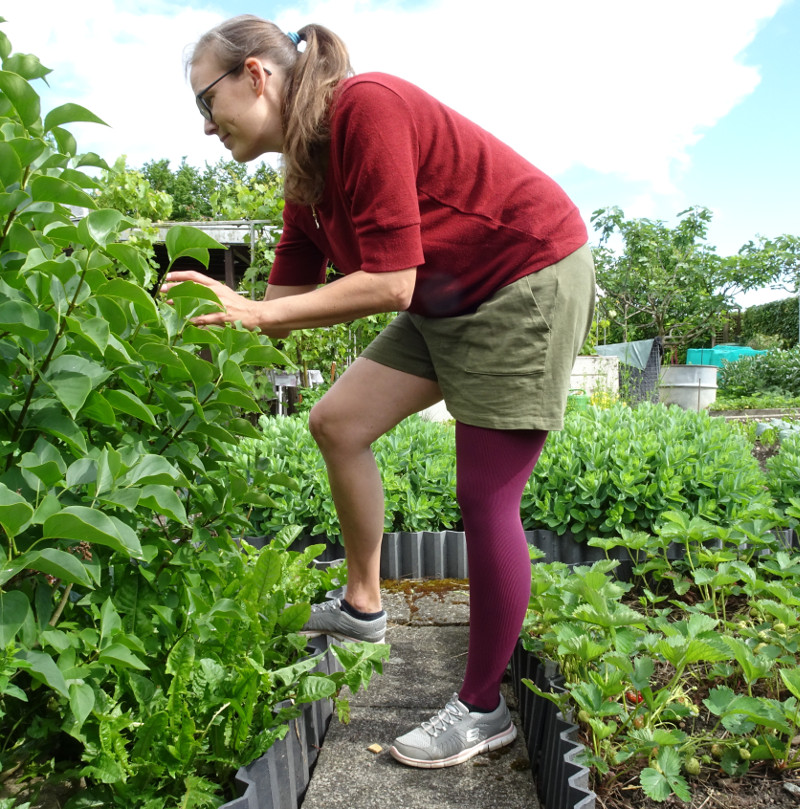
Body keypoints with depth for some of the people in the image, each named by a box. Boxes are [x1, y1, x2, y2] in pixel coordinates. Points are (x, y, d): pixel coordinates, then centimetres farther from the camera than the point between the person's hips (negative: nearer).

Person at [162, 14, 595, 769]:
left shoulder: (363, 109, -21)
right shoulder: (304, 176, 7)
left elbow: (390, 284, -26)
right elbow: (286, 300, 8)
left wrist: (256, 312, -20)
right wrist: (225, 314, -5)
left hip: (528, 279, -9)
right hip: (448, 301, 9)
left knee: (485, 500, -7)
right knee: (337, 423, 4)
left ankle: (483, 709, 12)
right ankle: (362, 606, 21)